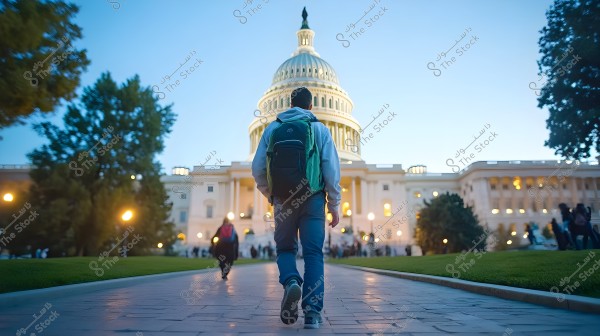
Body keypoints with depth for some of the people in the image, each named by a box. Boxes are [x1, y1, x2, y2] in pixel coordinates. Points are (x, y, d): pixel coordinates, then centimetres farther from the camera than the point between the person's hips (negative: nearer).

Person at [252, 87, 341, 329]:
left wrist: (270, 195, 20)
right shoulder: (319, 128, 6)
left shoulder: (272, 128, 10)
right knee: (313, 253, 5)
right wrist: (334, 205, 3)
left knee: (285, 248, 16)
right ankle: (312, 310, -2)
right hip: (312, 198, -1)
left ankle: (290, 282, -12)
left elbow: (257, 168, 5)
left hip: (283, 200, 1)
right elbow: (331, 169, -2)